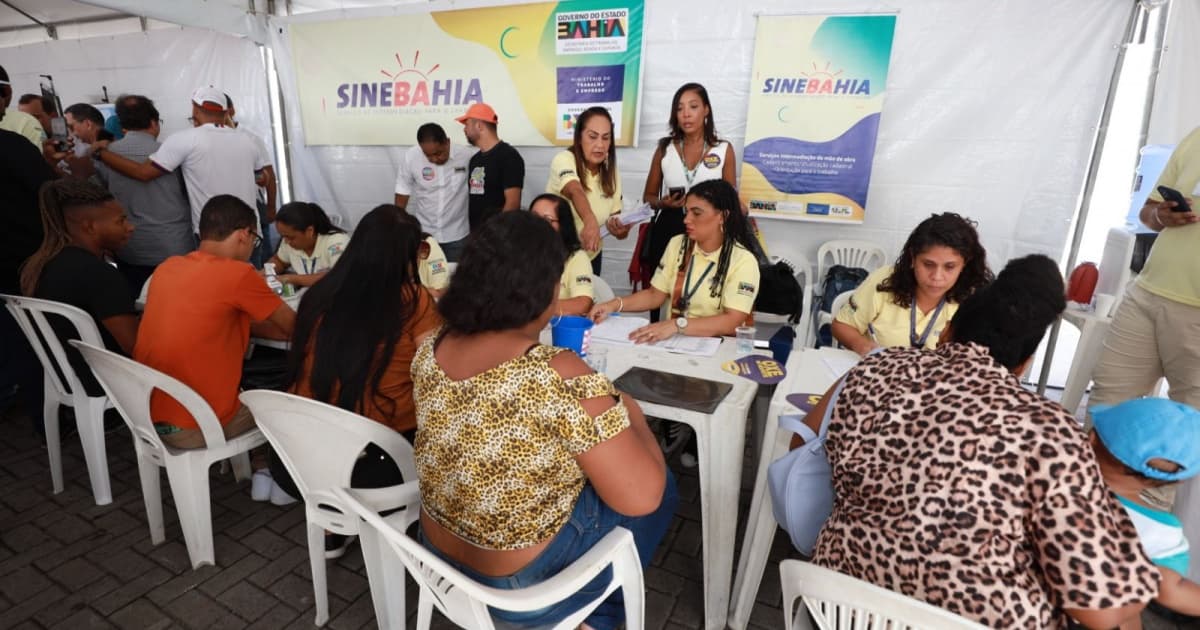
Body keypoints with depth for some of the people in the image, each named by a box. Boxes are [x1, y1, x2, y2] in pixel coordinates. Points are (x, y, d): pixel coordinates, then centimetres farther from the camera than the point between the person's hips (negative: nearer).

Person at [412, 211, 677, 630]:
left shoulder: (429, 349, -10)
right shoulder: (559, 376, -32)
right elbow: (640, 497, -24)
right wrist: (630, 415, -9)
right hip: (522, 582, -6)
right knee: (662, 490, 14)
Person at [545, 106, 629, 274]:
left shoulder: (611, 172, -3)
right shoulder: (564, 160, -18)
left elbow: (613, 216, -1)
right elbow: (575, 191, -38)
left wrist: (619, 228, -24)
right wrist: (590, 221, -57)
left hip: (591, 256, 4)